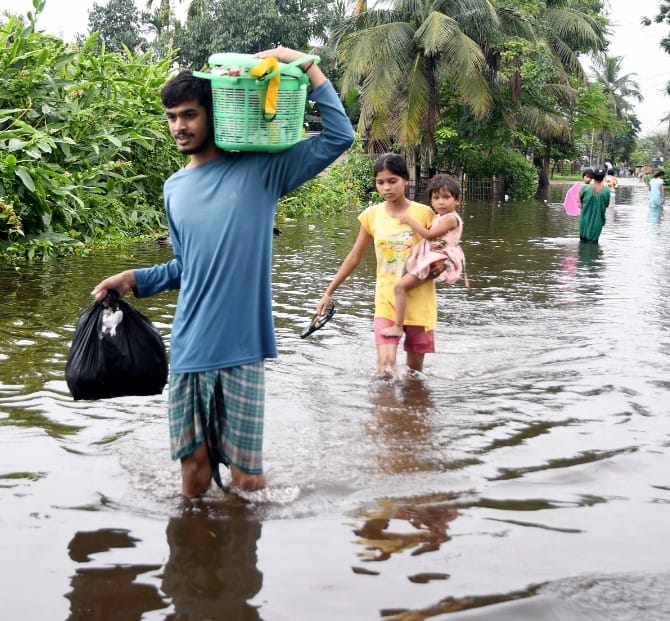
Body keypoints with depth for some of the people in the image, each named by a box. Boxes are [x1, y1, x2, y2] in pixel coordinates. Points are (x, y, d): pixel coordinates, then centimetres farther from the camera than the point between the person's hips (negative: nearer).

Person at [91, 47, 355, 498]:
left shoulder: (259, 169, -3)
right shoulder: (174, 189, 13)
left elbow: (340, 136, -8)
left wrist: (307, 65, -9)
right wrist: (135, 279, 8)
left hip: (242, 347, -4)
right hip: (189, 349, 4)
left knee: (247, 476, 0)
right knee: (194, 466, 9)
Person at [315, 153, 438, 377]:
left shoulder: (424, 213, -6)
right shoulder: (372, 215, 1)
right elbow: (354, 257, 9)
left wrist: (438, 266, -21)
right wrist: (329, 292, 10)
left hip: (419, 298, -1)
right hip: (387, 298, 1)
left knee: (415, 367, 8)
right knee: (385, 366, -15)